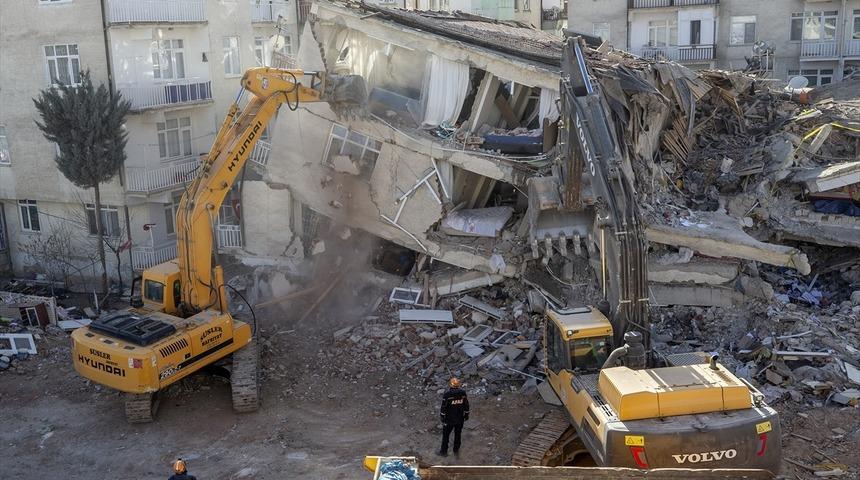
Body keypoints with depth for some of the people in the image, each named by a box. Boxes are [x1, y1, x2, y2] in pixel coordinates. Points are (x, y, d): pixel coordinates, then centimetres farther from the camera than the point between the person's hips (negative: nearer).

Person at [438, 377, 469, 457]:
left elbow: (444, 407, -17)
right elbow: (466, 405, -3)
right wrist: (466, 415, 12)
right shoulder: (463, 393, -14)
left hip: (449, 419, -3)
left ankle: (444, 451, 29)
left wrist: (442, 417, -5)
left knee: (446, 434, 16)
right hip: (460, 419, 3)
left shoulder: (447, 394, -24)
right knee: (458, 434, 22)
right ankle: (456, 450, 36)